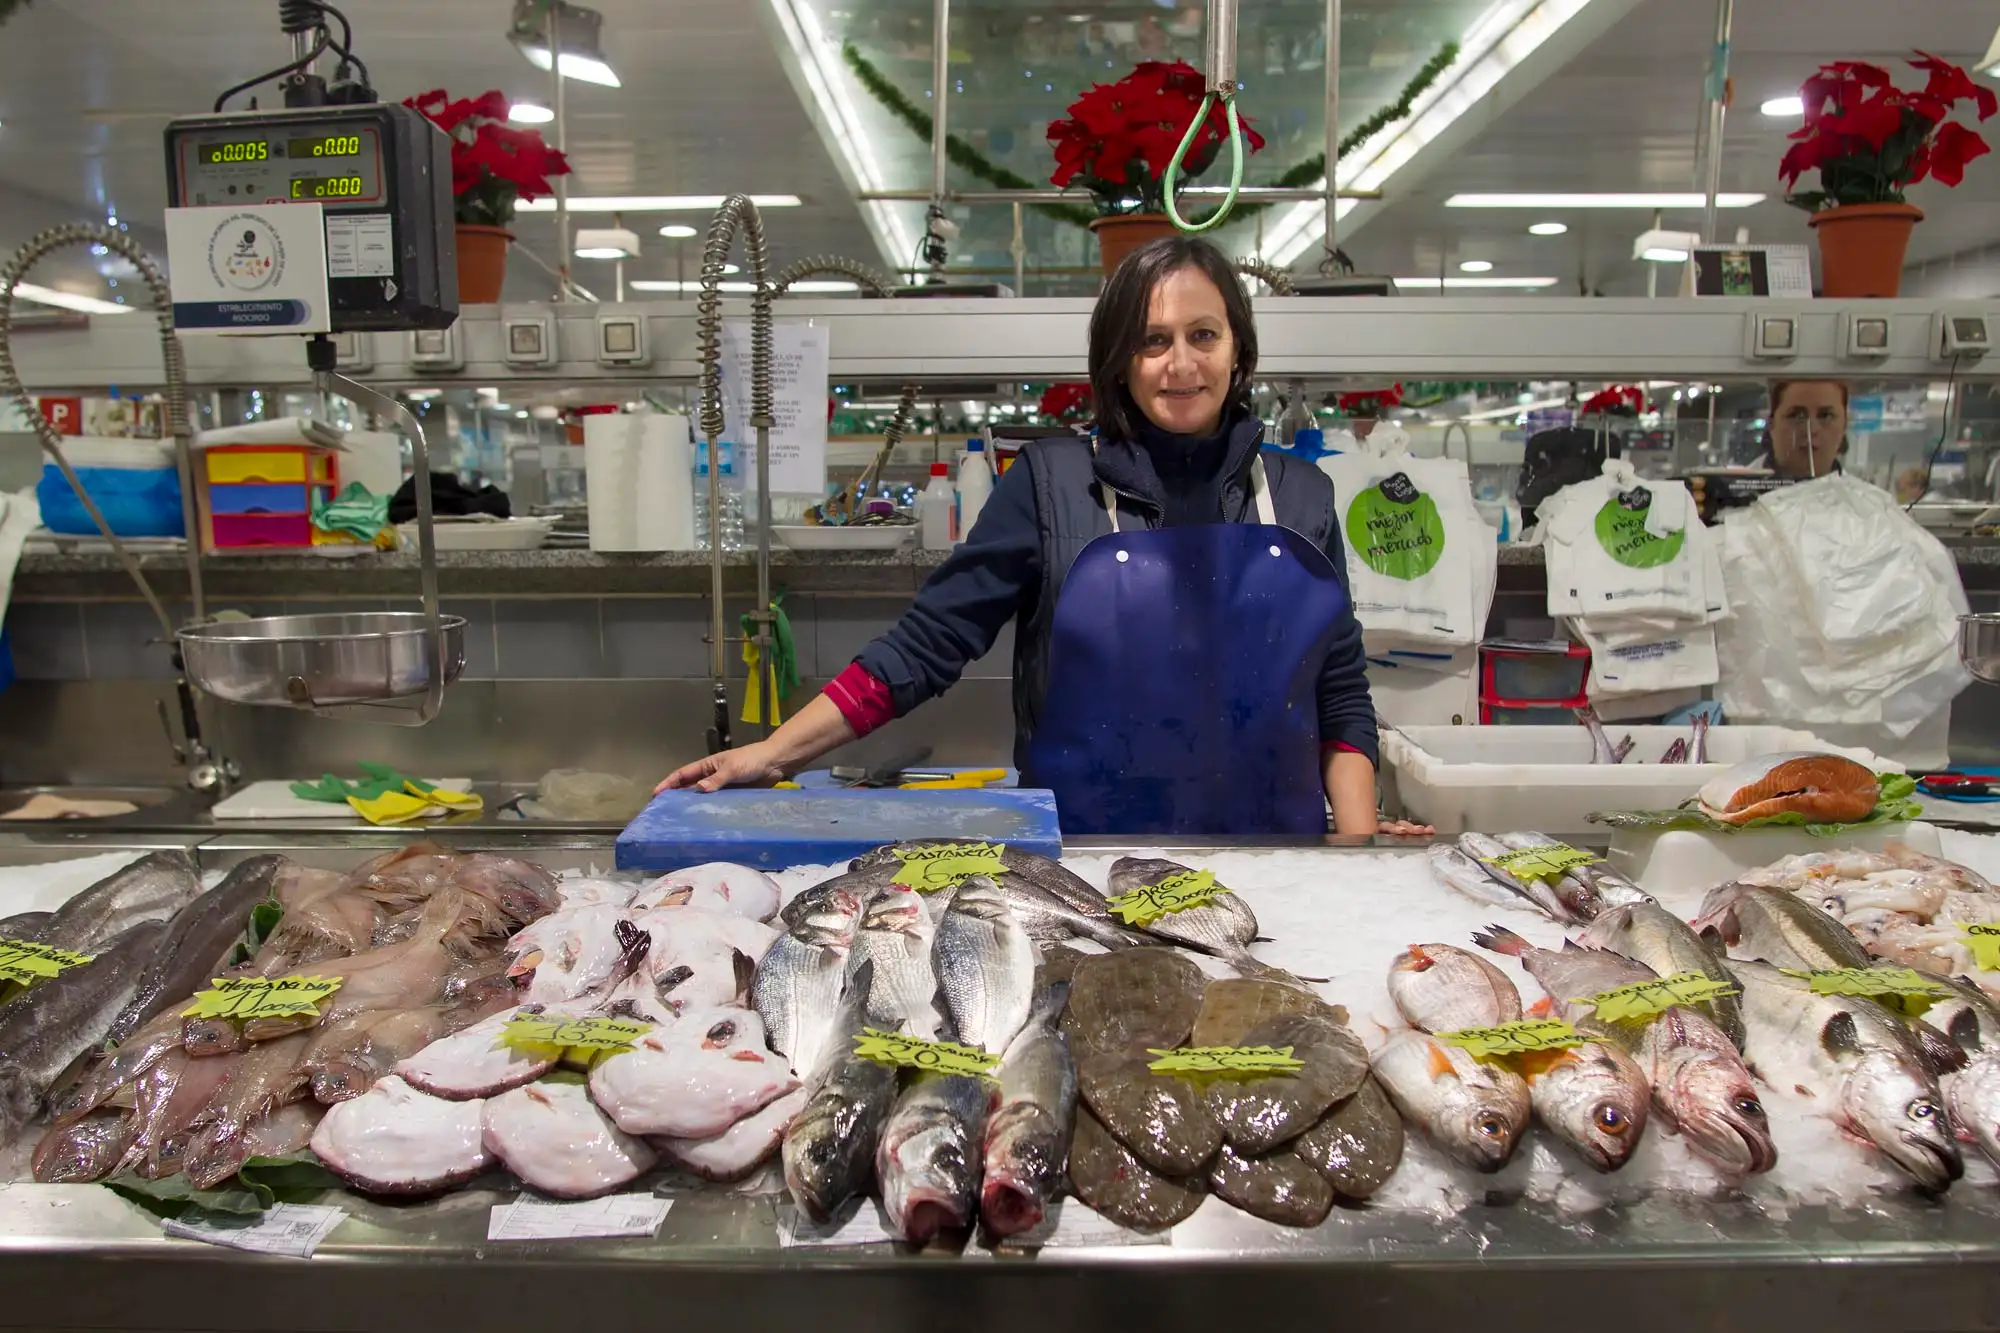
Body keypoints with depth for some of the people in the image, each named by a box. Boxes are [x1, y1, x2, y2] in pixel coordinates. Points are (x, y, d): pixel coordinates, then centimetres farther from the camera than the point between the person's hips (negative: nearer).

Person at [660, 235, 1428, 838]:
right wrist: (774, 754, -11)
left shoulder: (1301, 498, 4)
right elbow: (928, 644, -5)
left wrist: (1359, 842, -3)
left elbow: (1342, 698, 9)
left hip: (1269, 871, 2)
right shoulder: (1052, 483, -4)